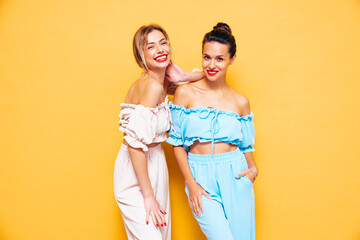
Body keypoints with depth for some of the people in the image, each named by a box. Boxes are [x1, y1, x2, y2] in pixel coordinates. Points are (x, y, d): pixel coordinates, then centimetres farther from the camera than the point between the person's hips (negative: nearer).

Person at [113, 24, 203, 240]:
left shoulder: (162, 82, 3)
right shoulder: (153, 86, -22)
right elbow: (135, 143, -27)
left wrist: (182, 76, -5)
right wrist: (148, 196, -23)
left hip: (154, 164, 9)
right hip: (136, 173, -9)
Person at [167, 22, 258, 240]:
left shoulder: (240, 102, 5)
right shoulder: (185, 93, -2)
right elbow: (177, 143, -1)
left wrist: (253, 168, -4)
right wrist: (191, 184, -6)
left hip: (235, 178, 3)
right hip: (201, 178, -2)